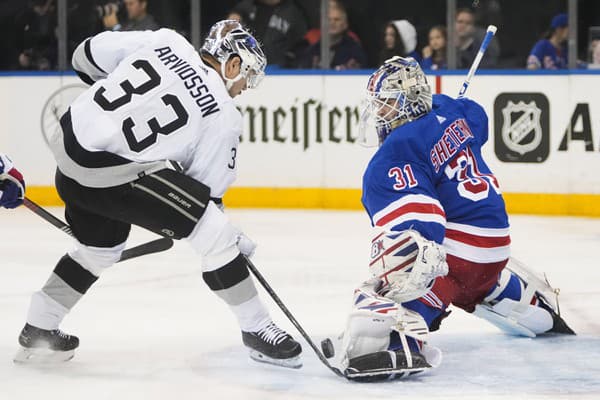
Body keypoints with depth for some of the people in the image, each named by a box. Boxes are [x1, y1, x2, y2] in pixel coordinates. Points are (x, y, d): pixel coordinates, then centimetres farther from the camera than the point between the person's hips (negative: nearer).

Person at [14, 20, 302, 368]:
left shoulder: (166, 42, 8)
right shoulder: (224, 116, -2)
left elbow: (88, 55, 12)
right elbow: (207, 190, 3)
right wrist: (234, 240, 16)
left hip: (70, 143, 8)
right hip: (114, 174, -8)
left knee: (101, 246, 31)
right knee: (215, 233, -3)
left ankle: (38, 332, 40)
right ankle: (258, 330, 2)